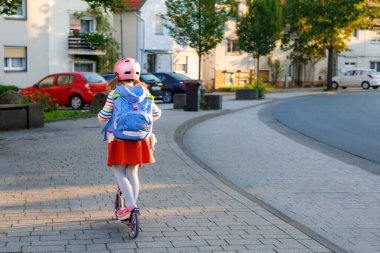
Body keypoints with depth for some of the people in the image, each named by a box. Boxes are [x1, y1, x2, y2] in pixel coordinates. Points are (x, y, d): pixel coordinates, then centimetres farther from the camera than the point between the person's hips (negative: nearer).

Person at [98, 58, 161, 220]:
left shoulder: (115, 93, -8)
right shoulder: (143, 91, 5)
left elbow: (104, 116, -8)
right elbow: (156, 113, 9)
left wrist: (100, 117, 15)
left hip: (120, 138, -4)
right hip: (139, 138, 4)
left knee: (119, 173, 3)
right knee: (132, 173, 15)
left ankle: (130, 204, -12)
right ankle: (132, 205, 19)